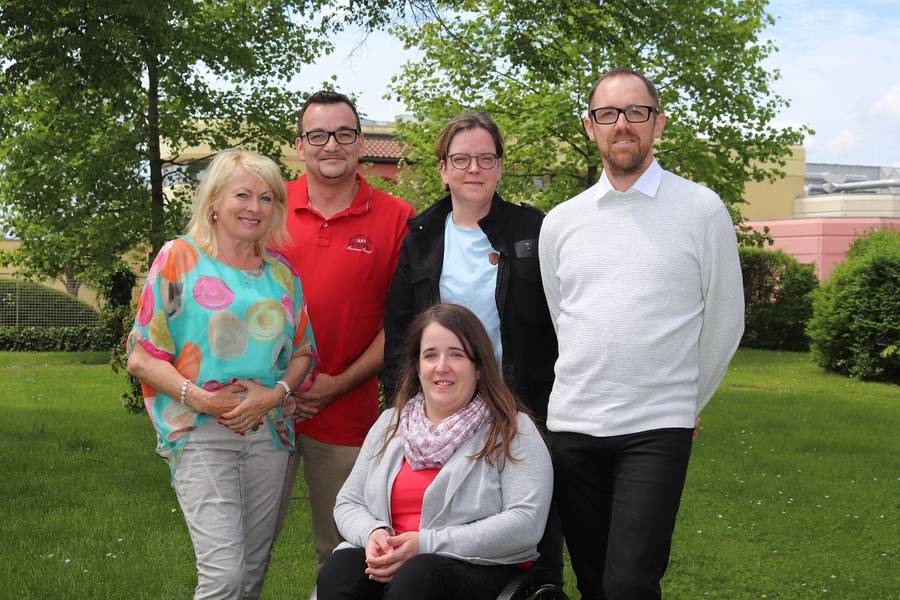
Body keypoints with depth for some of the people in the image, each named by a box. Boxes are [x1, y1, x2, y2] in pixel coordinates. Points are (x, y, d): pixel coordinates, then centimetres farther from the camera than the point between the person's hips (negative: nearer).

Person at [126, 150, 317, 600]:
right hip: (201, 433, -4)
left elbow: (302, 351, 16)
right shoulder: (179, 258, 0)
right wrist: (198, 397, -15)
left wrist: (276, 393, -5)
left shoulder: (281, 274, 12)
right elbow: (142, 357, -2)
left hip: (269, 433, 4)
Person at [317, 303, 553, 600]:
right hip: (387, 561, 4)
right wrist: (372, 532, -7)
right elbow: (348, 503, 19)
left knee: (417, 576, -37)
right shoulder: (389, 424, 18)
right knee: (338, 573, -28)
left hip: (480, 567, -4)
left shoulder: (513, 431, 1)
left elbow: (526, 522, -11)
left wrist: (428, 544, -16)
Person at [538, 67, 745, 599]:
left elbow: (724, 321, 4)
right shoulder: (560, 222, 8)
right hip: (571, 425, 4)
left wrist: (688, 402, 10)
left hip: (656, 430, -4)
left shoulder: (701, 209, -2)